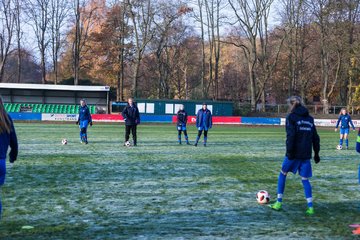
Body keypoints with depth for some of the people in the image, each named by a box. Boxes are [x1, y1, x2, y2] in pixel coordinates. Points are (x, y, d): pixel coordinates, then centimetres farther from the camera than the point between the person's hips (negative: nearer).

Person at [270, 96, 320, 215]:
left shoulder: (291, 117, -4)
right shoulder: (309, 118, 13)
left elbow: (291, 135, -16)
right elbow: (315, 137, 15)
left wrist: (289, 151, -15)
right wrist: (316, 153, 19)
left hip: (294, 153, -4)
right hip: (306, 154, 5)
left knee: (283, 174, 13)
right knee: (305, 179, 9)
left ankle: (279, 202, 14)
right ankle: (310, 207, 0)